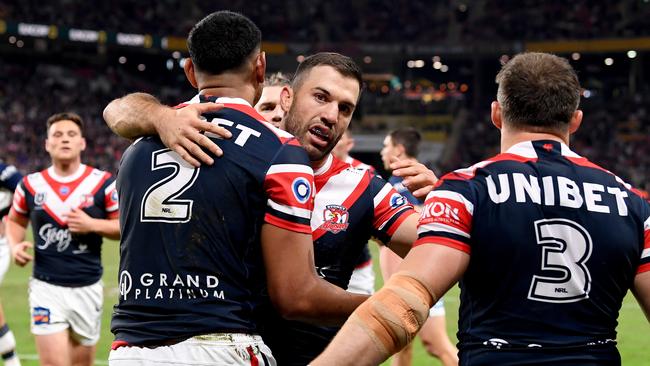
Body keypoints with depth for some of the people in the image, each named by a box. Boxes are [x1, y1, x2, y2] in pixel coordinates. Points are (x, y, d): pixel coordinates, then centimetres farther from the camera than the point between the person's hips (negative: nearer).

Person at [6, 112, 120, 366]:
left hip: (88, 288, 1)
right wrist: (15, 246, -2)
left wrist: (92, 225, -16)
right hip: (46, 288, 0)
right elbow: (15, 221, 19)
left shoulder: (103, 183, -3)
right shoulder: (31, 185, 3)